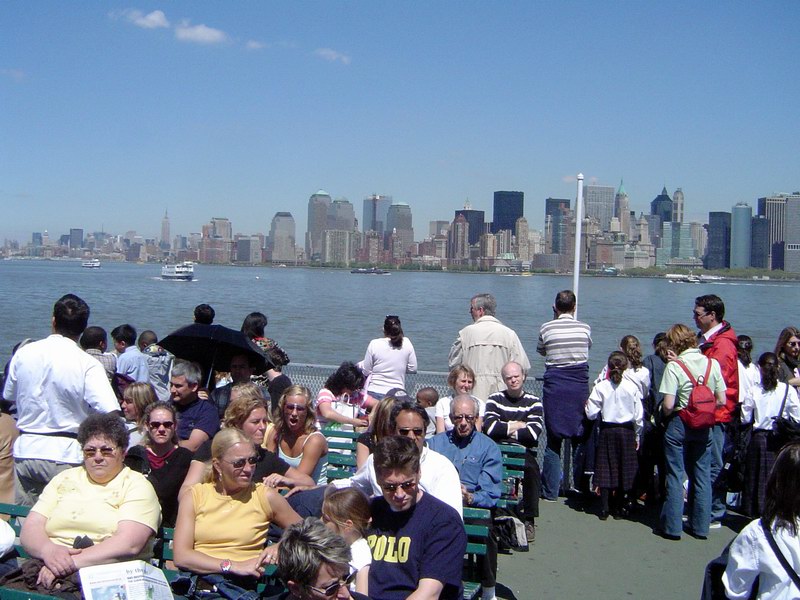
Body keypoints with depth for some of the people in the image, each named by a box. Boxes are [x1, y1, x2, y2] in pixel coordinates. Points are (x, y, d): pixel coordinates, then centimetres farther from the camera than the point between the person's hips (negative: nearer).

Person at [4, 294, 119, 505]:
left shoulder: (23, 353, -1)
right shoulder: (88, 364, -14)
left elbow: (9, 397, 14)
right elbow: (110, 413, -21)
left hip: (24, 450, 4)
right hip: (64, 455, -4)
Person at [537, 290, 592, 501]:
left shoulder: (546, 328, -4)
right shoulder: (585, 328, -1)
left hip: (554, 385, -1)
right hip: (579, 384, 1)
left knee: (553, 438, 6)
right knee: (580, 438, 11)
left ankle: (550, 491, 9)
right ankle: (581, 488, 19)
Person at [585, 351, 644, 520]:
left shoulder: (600, 387, -9)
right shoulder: (632, 387, -7)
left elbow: (591, 413, -8)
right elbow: (638, 414, -2)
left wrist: (587, 405, 13)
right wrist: (637, 436, 10)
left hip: (607, 431, 0)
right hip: (626, 431, 0)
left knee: (605, 468, 6)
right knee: (624, 469, 10)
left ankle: (604, 509, 7)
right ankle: (620, 507, 17)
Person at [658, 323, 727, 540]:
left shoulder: (674, 366, -14)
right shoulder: (713, 364, -2)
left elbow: (668, 404, -19)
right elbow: (721, 401, -1)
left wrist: (667, 415, 2)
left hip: (679, 425, -4)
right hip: (704, 427, 4)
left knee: (675, 476, 5)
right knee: (702, 476, 13)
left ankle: (672, 526, 10)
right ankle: (700, 526, 20)